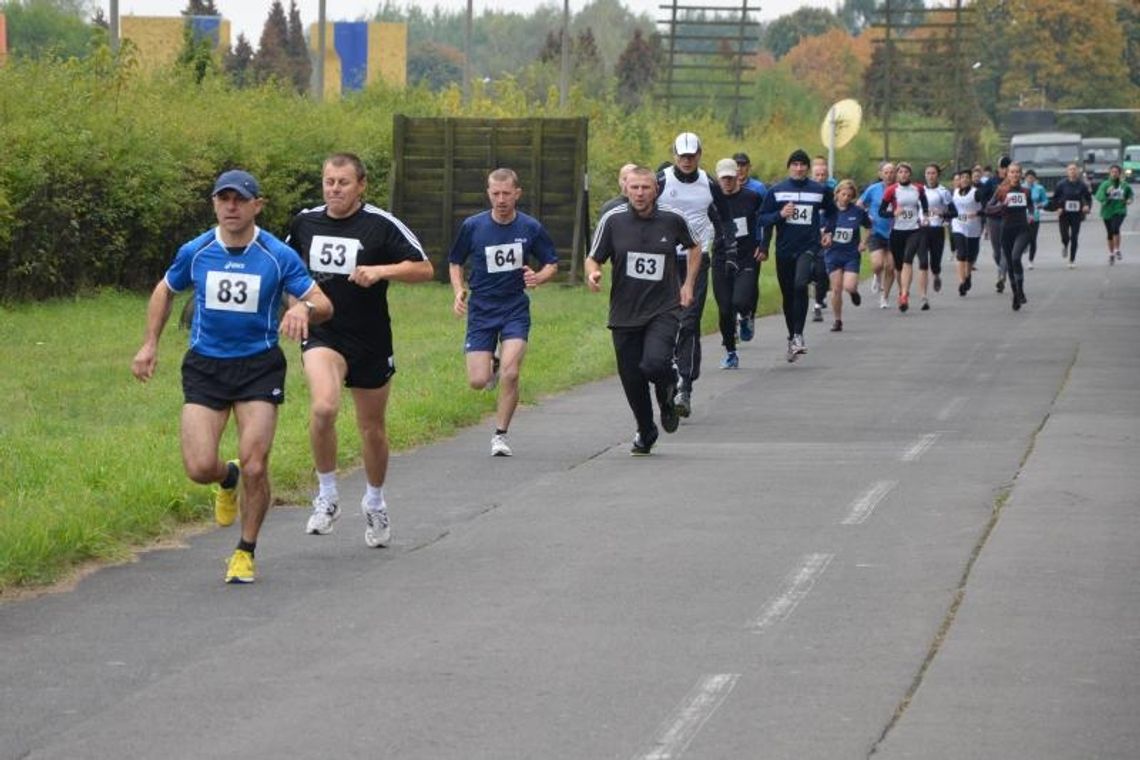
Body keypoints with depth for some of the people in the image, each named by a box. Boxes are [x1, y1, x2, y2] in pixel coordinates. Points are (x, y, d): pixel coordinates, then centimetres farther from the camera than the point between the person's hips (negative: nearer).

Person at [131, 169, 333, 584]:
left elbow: (323, 305, -6)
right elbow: (165, 290, 19)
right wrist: (150, 344, 12)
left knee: (254, 466, -9)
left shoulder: (279, 256, -7)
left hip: (259, 366, -2)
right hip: (204, 366, 2)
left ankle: (246, 552, 13)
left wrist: (304, 308, -30)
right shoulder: (195, 252, 0)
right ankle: (228, 479, 29)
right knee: (199, 467, -10)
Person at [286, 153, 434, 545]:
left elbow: (424, 268, -9)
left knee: (372, 428, 12)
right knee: (324, 407, -26)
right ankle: (327, 495, -9)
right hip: (322, 336, 0)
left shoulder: (381, 225, -9)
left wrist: (381, 271, -22)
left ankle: (375, 503, 36)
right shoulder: (305, 222, 3)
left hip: (371, 342, 0)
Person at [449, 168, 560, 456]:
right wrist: (458, 291, -6)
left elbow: (552, 264, 8)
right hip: (481, 311, 1)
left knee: (510, 374, -16)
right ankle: (492, 365, 32)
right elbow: (455, 262, 11)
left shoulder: (531, 228, -3)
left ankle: (500, 435, 2)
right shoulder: (472, 226, -3)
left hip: (515, 310, -1)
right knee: (478, 381, -6)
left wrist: (538, 277, -14)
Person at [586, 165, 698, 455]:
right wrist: (592, 274, -19)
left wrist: (689, 284, 11)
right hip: (624, 314, 2)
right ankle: (646, 434, 32)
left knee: (654, 363, -26)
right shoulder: (613, 220, -4)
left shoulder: (673, 219, -2)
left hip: (664, 310, -2)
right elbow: (593, 258, 3)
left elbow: (694, 246, 18)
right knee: (632, 380, 6)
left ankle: (668, 394, 11)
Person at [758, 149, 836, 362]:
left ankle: (798, 335, -20)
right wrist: (780, 215, -12)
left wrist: (828, 233, 10)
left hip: (809, 247, -2)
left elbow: (831, 213, 23)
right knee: (788, 295, 10)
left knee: (800, 285, -25)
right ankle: (792, 338, 26)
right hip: (784, 250, 2)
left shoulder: (820, 190, 5)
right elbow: (762, 218, 4)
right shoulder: (776, 191, 4)